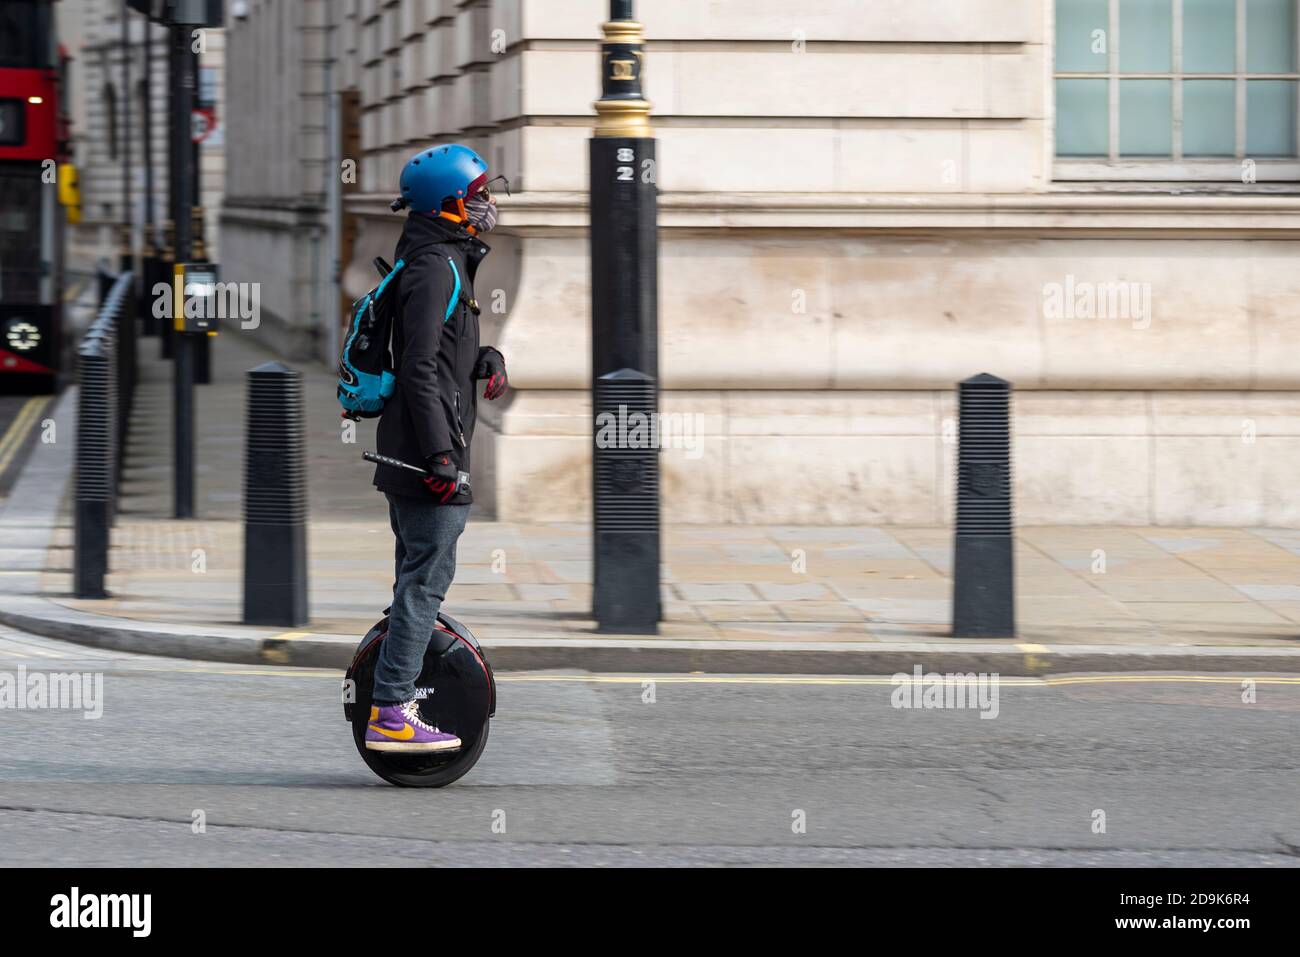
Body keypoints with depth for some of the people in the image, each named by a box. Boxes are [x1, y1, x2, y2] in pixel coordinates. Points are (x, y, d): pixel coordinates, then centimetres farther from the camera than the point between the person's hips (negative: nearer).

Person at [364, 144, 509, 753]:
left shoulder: (447, 261, 17)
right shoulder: (435, 268, -16)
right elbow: (421, 366, -22)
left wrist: (487, 360, 7)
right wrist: (442, 455, -24)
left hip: (410, 451, 11)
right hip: (428, 450, -11)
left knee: (418, 577, 17)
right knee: (427, 578, -10)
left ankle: (389, 699, 23)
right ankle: (391, 714, -11)